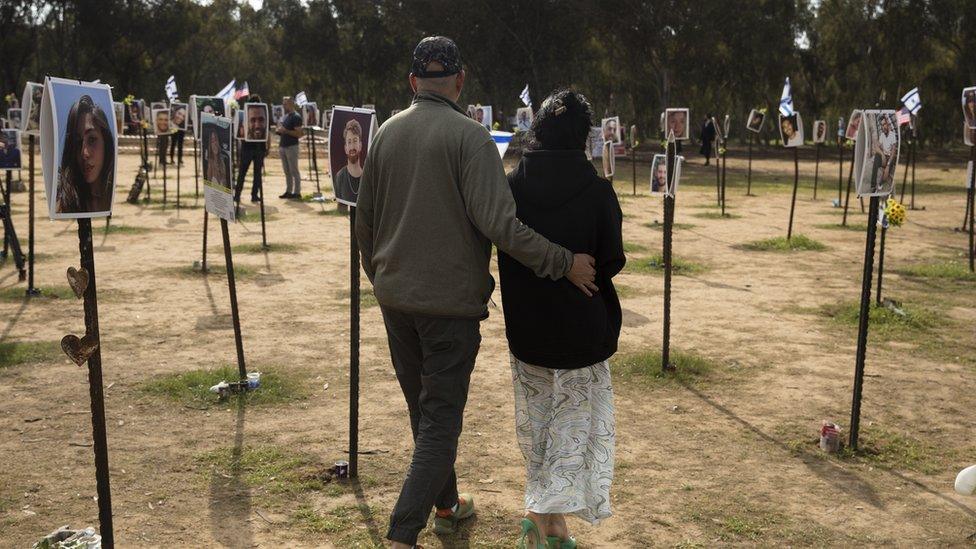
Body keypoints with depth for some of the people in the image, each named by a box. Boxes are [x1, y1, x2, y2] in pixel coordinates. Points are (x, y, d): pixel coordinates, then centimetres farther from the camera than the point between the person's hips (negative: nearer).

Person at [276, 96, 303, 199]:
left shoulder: (296, 117, -10)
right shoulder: (284, 116, 16)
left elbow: (299, 134, -17)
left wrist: (285, 131, -21)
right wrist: (278, 130, 4)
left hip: (292, 147, -8)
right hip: (283, 146, 9)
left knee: (294, 170, -5)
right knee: (287, 171, 10)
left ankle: (297, 192, -2)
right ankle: (288, 191, 15)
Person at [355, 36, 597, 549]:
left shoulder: (386, 132, 6)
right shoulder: (470, 136, -13)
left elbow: (364, 220, 12)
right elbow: (497, 221, -23)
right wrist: (565, 263, -17)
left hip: (395, 296, 6)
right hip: (451, 298, -6)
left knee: (422, 407, 20)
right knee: (441, 419, 2)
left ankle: (445, 504, 37)